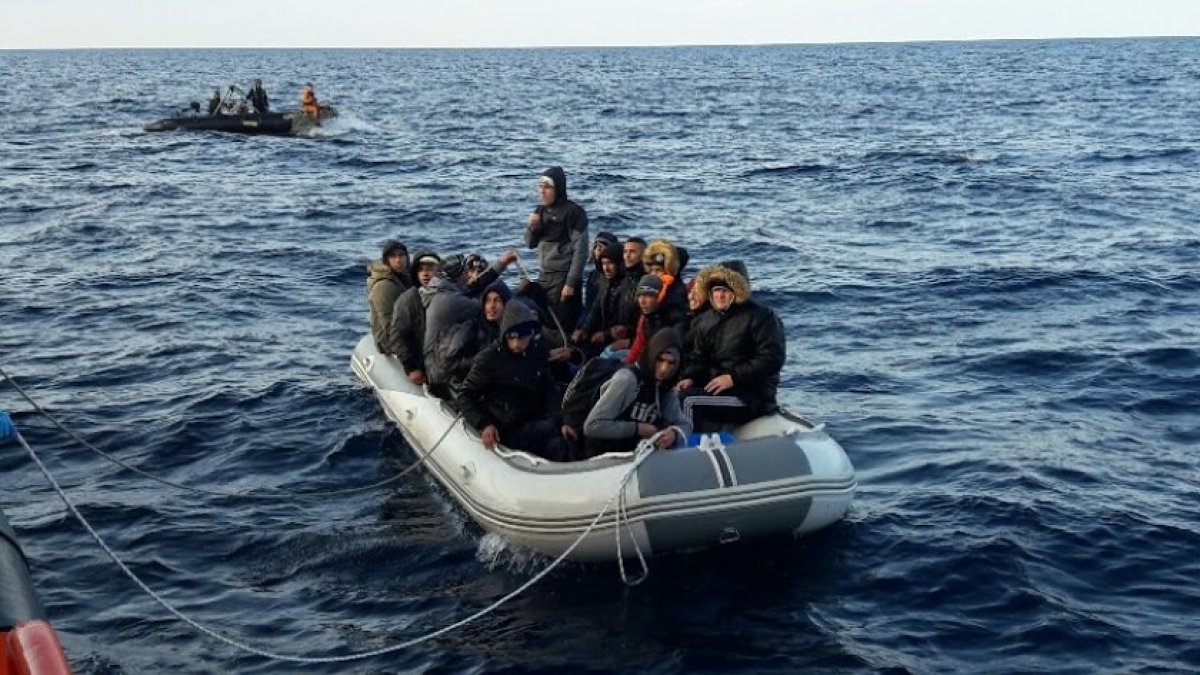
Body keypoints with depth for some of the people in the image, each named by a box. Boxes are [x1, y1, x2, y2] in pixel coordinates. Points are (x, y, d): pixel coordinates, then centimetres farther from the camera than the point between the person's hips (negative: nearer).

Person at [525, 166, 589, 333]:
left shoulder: (574, 212, -9)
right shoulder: (541, 211, 12)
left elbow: (580, 250, -13)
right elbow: (530, 244, 18)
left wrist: (571, 283, -18)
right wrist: (532, 227, -4)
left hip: (564, 277, -7)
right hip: (545, 276, 7)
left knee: (563, 328, -7)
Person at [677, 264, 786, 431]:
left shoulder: (760, 316, -7)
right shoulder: (706, 320, 14)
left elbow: (772, 359, -15)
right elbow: (698, 357, 16)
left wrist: (733, 377, -19)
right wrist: (690, 378, -7)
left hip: (754, 395, -7)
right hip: (716, 389, 7)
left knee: (691, 402, -25)